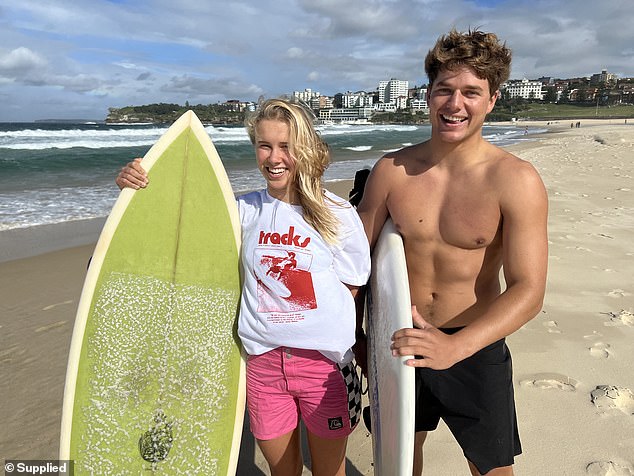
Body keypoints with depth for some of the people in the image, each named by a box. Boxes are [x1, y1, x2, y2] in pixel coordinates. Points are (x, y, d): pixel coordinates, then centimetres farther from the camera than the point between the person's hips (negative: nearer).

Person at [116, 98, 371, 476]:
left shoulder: (337, 214, -8)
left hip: (324, 362, -2)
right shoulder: (244, 211, -1)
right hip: (263, 363, 2)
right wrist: (138, 188, -15)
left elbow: (351, 288, -3)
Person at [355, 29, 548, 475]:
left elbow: (528, 290, -20)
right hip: (401, 340, 3)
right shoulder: (391, 170, -8)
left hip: (475, 346, -2)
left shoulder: (516, 181, -16)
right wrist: (353, 335, 3)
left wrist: (454, 346, -34)